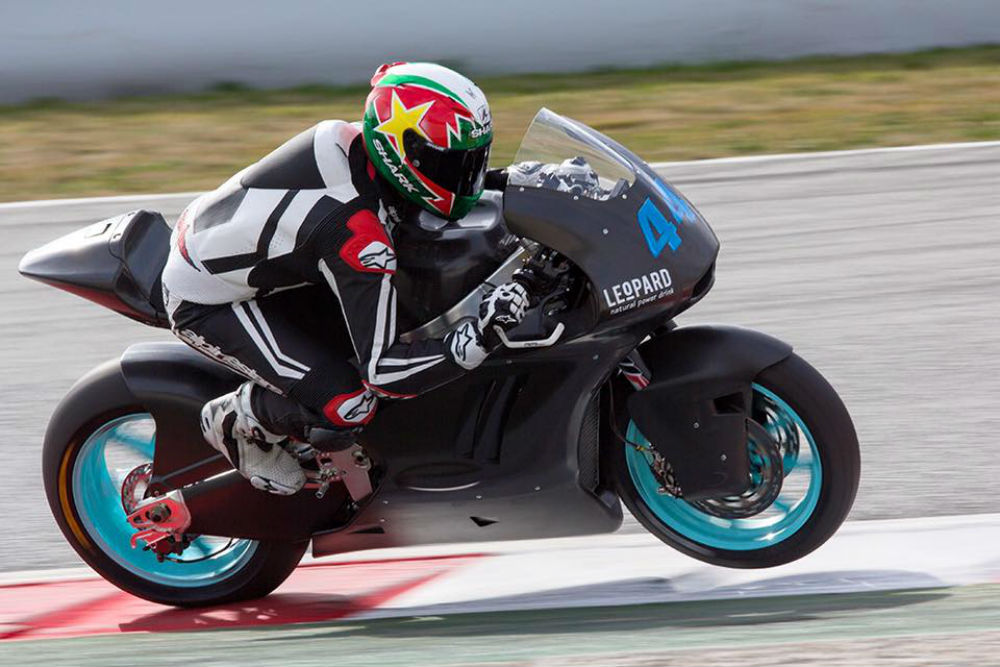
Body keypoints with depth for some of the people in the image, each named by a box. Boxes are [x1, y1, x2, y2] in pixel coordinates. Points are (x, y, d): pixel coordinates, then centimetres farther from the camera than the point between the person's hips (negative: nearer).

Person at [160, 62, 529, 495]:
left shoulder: (347, 139, -11)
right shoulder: (359, 237, -33)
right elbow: (383, 371, -31)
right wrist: (481, 335, -38)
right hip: (205, 304, -9)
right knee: (351, 404, -19)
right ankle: (237, 421, 7)